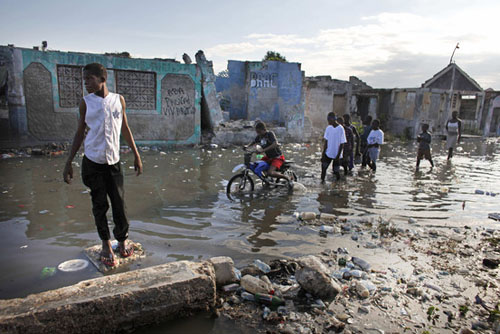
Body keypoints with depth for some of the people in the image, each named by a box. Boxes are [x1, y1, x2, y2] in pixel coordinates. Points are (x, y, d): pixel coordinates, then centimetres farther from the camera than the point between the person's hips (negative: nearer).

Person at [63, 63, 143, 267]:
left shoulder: (118, 100, 5)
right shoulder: (86, 103, 2)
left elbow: (125, 129, 11)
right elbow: (80, 133, 6)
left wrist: (136, 155, 10)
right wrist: (69, 163, 4)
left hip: (113, 161, 1)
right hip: (92, 162, 0)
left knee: (119, 203, 1)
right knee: (100, 205, 5)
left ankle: (122, 241, 20)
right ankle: (106, 245, 20)